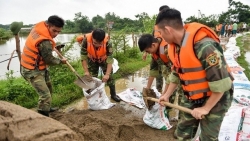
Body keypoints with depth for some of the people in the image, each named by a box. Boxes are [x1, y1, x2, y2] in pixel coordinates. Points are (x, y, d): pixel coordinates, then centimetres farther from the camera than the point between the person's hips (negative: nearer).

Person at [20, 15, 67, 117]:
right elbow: (49, 60, -19)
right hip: (32, 70, -11)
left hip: (38, 67, 11)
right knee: (45, 95, -15)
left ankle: (46, 108, 45)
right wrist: (61, 61, -2)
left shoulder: (38, 27, -5)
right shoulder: (45, 42, -33)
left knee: (48, 88, 25)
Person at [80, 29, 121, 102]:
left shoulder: (107, 42, -38)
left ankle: (113, 94, 19)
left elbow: (110, 58, -33)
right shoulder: (86, 40, -36)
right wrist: (86, 71, -27)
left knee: (109, 76, 1)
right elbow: (83, 56, -26)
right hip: (92, 60, 1)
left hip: (104, 59, -1)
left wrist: (107, 74, -37)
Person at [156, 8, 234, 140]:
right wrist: (167, 95, 10)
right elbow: (176, 73, 9)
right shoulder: (174, 46, -5)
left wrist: (206, 108, -19)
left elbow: (221, 82, -27)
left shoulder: (203, 45, -32)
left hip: (215, 99, -7)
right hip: (191, 97, 7)